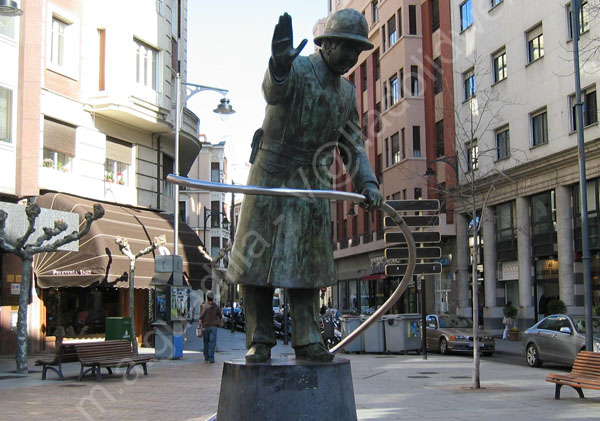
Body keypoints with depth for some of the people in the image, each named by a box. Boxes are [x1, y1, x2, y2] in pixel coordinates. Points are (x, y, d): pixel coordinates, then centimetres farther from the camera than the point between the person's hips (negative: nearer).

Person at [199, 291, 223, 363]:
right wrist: (221, 322, 32)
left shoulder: (203, 306, -5)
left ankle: (206, 358, 20)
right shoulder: (216, 306, 1)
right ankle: (211, 358, -12)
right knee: (212, 342, -3)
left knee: (206, 342, 13)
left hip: (205, 326, 0)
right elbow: (220, 316, 13)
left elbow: (200, 318, -9)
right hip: (213, 326, 0)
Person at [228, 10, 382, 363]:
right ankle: (260, 341, 6)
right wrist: (279, 66, -58)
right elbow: (273, 91, -34)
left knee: (307, 263, 4)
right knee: (259, 258, -2)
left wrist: (367, 182, -7)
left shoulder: (347, 93, 11)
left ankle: (307, 340, 9)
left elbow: (352, 145, 11)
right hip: (271, 178, -5)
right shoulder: (297, 69, -10)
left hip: (313, 187, 5)